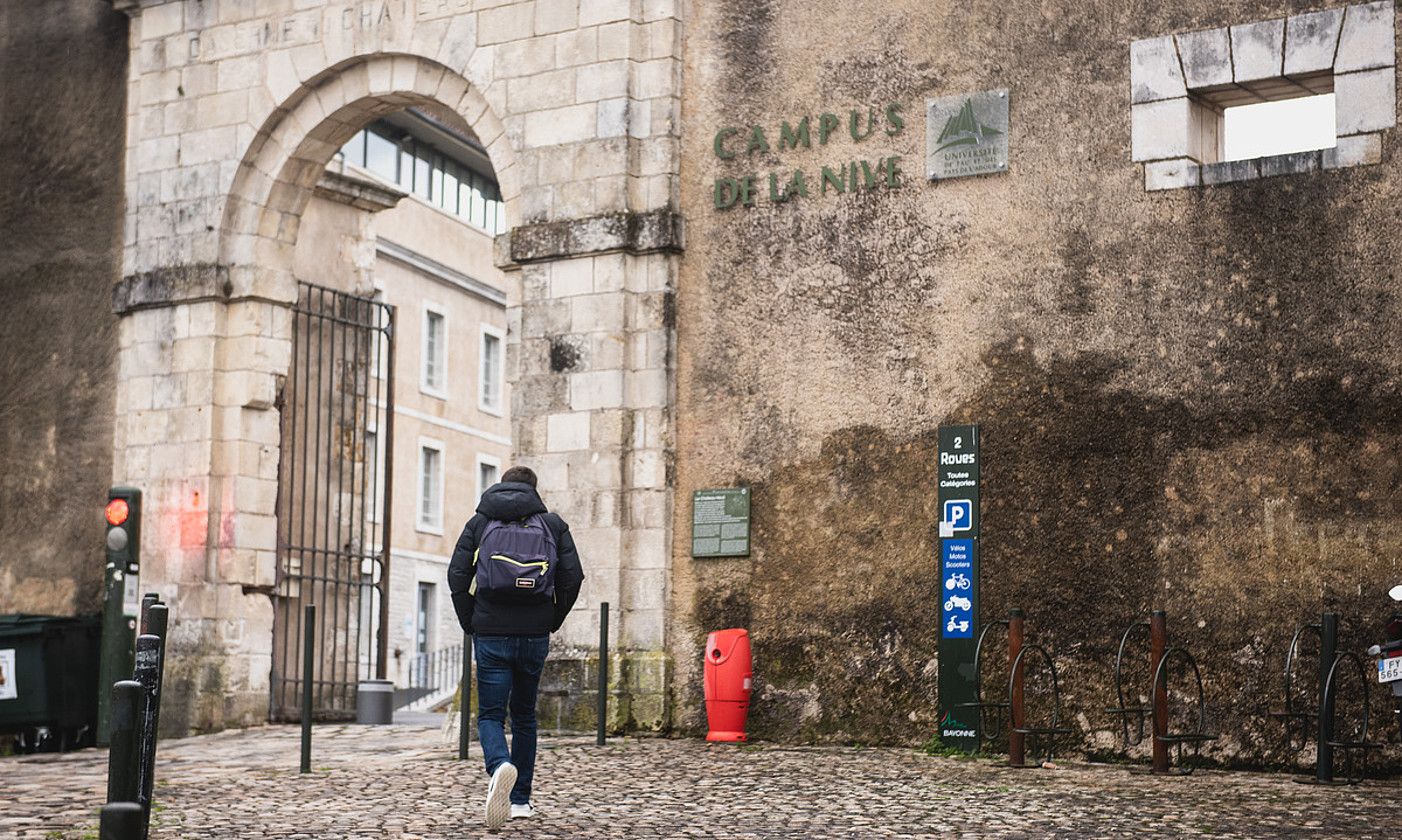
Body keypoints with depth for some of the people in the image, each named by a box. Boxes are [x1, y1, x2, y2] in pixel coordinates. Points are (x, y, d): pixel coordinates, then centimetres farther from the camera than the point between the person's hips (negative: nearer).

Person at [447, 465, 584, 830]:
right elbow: (572, 576, 0)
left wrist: (470, 625, 8)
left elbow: (457, 576, -2)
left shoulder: (479, 523, 8)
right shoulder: (552, 524, 9)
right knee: (524, 716, 16)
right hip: (535, 636, 2)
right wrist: (551, 622, 11)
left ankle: (500, 767, -29)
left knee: (490, 715, 2)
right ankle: (520, 799, 17)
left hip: (490, 635, -2)